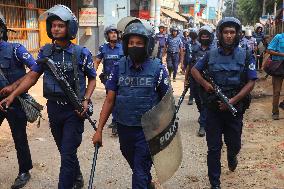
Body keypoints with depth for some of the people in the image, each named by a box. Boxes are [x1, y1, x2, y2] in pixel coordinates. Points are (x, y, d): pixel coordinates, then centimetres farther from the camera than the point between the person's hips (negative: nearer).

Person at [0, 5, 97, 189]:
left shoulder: (81, 53, -9)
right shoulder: (45, 52, 2)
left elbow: (92, 79, 1)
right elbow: (32, 76, 3)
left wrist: (85, 101, -12)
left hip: (74, 109, -4)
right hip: (53, 108, 5)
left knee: (67, 154, -5)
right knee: (66, 150, 19)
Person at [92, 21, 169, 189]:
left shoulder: (157, 68, -11)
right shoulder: (119, 67, -3)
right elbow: (110, 100, 0)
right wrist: (99, 130, -3)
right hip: (124, 128, 4)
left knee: (140, 173, 2)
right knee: (136, 166, 24)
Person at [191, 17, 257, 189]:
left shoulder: (246, 56, -4)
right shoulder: (211, 55, 0)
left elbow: (251, 82, -6)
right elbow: (195, 69, 13)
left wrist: (233, 101, -17)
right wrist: (204, 83, -6)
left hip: (235, 108, 0)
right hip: (213, 108, 0)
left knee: (234, 144, 15)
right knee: (213, 148, 5)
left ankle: (232, 156, 52)